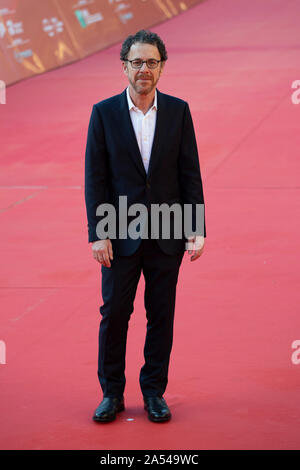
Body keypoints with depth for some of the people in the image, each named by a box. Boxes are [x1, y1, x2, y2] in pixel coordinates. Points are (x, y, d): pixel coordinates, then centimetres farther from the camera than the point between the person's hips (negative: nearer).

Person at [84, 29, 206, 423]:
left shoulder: (178, 111, 2)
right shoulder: (104, 113, -1)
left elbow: (190, 173, 3)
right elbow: (94, 178, -2)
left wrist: (197, 229, -3)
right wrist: (98, 234, -8)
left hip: (167, 236, 1)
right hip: (122, 236, -1)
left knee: (162, 316, 7)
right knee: (114, 313, 4)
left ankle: (154, 391, 20)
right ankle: (112, 393, 17)